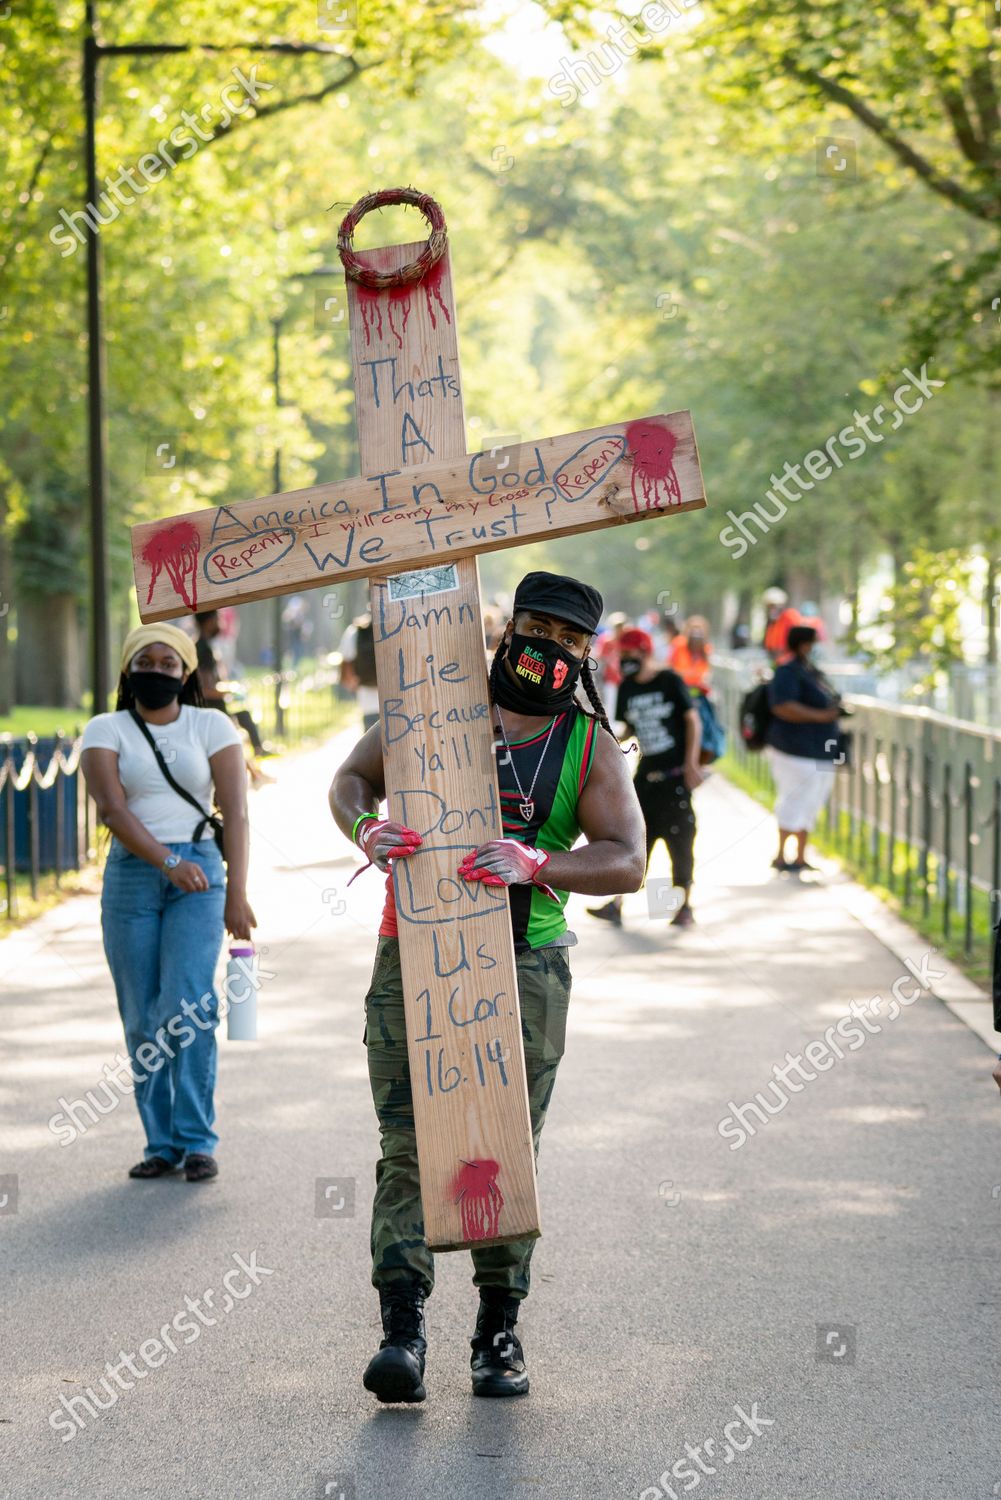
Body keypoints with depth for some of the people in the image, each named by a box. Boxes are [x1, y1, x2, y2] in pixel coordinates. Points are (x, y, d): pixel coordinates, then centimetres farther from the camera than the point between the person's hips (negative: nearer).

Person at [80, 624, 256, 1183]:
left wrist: (236, 895, -12)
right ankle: (161, 1142, 9)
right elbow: (111, 807, -8)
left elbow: (235, 811, -1)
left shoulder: (211, 726, 6)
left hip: (199, 872, -1)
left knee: (188, 1005, -14)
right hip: (131, 876, 1)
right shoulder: (105, 731, 6)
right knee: (143, 1017, 1)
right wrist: (166, 861, -23)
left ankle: (197, 1139, -8)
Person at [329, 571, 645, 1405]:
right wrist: (367, 829, -19)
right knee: (408, 1145, -6)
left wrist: (535, 864, -27)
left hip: (524, 965, 0)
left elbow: (626, 862, -8)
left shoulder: (591, 748, 3)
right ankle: (403, 1328, -9)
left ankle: (499, 1333, 12)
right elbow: (352, 779, 5)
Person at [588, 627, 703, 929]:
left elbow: (693, 720, -8)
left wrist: (691, 764, -13)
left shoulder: (670, 681, -7)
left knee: (679, 837, -2)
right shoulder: (627, 688, 9)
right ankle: (617, 905, -1)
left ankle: (685, 906, 9)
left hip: (675, 772, -6)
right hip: (646, 772, 6)